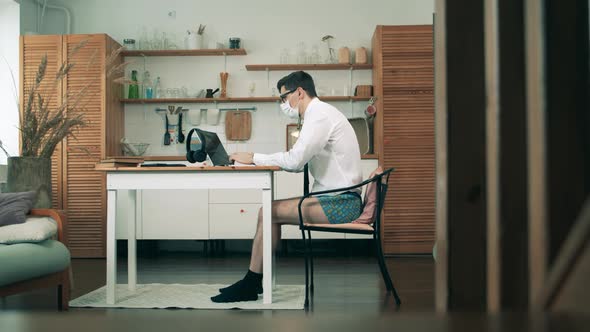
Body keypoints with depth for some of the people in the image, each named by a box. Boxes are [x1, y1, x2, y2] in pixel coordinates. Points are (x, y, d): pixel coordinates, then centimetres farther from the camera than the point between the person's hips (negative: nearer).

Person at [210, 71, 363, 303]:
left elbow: (294, 160, -23)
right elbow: (298, 164, 16)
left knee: (269, 212, -13)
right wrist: (257, 159, 5)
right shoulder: (320, 113, 19)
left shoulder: (320, 114, -14)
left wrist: (254, 158, -9)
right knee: (271, 212, 5)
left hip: (339, 203, -10)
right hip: (338, 199, 10)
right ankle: (254, 281, 7)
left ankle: (250, 285, -2)